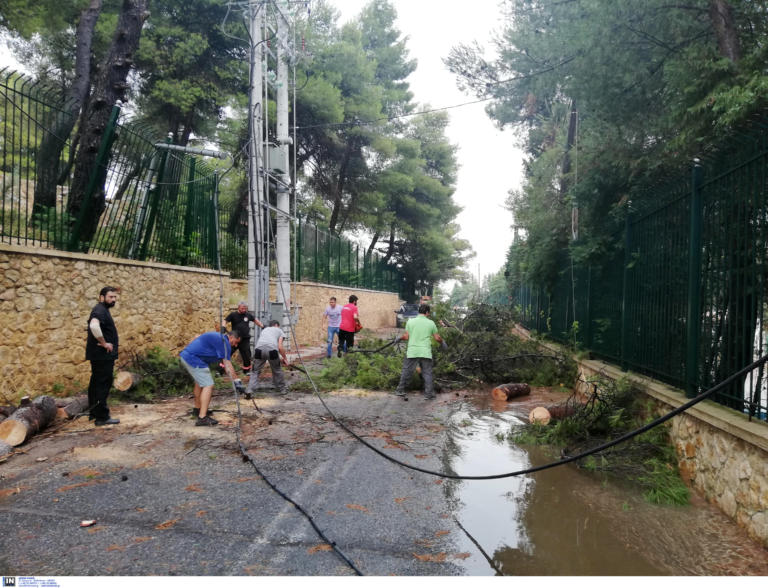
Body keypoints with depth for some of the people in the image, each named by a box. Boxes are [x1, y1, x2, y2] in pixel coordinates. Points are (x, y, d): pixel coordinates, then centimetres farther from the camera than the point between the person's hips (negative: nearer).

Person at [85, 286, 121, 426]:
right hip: (103, 355, -11)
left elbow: (93, 326, 32)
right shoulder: (100, 310, -16)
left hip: (99, 355, 11)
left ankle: (93, 413, 28)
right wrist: (104, 343, -27)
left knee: (96, 383, 17)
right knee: (103, 384, -7)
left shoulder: (103, 310, 17)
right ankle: (102, 417, -3)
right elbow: (94, 326, -37)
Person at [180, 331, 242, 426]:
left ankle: (197, 409, 42)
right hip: (193, 359, -11)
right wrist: (236, 381, -13)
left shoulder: (217, 336, 19)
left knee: (200, 382, 26)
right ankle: (202, 418, -15)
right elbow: (227, 364, -14)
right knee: (208, 385, -11)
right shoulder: (224, 341, -10)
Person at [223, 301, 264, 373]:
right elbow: (225, 321, -6)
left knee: (246, 356, 5)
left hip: (245, 340, 2)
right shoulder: (233, 314, -2)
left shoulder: (248, 315, 6)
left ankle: (246, 370, 22)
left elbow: (255, 320, 22)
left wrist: (262, 326, 21)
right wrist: (223, 327, -27)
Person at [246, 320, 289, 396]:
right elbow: (280, 347, 11)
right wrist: (285, 358, 23)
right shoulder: (279, 330, 25)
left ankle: (249, 391, -1)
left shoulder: (264, 330, 38)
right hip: (272, 349, -2)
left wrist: (279, 358, 38)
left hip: (260, 349, 2)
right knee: (277, 371, 17)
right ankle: (282, 389, 29)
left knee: (255, 371, 12)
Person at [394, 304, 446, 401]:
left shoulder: (410, 321, 2)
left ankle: (400, 391, 15)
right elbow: (437, 338, 7)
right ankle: (429, 393, 9)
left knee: (406, 371, 9)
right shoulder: (431, 323, 3)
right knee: (427, 373, 8)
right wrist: (442, 342, 27)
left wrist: (400, 337, 22)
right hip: (426, 353, 0)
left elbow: (406, 337, 1)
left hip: (412, 352, 0)